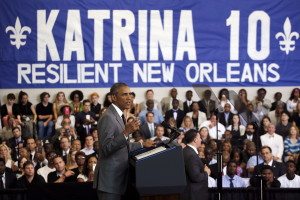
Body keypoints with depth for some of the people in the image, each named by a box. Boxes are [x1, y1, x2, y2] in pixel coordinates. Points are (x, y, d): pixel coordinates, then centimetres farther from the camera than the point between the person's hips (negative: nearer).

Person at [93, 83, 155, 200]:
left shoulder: (118, 115, 17)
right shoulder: (108, 117, -13)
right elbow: (106, 149, -21)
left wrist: (142, 144, 24)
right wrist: (126, 132, -28)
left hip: (118, 177, 9)